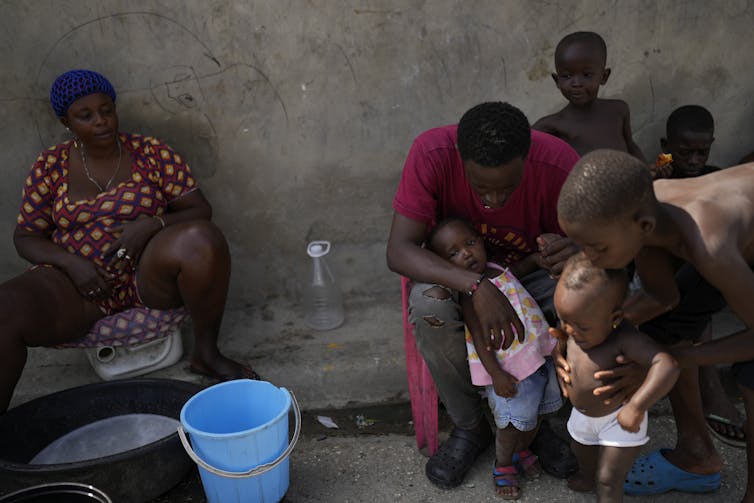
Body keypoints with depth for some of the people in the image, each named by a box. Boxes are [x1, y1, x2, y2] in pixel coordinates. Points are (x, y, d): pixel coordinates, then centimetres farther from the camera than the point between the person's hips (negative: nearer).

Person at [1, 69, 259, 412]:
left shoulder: (152, 153, 3)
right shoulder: (51, 165, 7)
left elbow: (200, 211, 1)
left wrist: (151, 225, -19)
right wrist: (71, 262, -13)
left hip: (149, 276, -1)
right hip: (79, 281, 1)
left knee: (202, 240, -33)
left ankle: (206, 353, -14)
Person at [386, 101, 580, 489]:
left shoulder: (560, 164, -27)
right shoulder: (431, 153, -30)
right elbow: (399, 251, -31)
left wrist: (574, 255, -42)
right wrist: (477, 286, -46)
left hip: (530, 269, 1)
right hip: (455, 270, -1)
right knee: (428, 307, -34)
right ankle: (469, 426, -6)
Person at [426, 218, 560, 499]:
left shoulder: (500, 270, 5)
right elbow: (480, 339, -18)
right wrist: (495, 374, -20)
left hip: (539, 354, 7)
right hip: (509, 368, -7)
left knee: (537, 413, 20)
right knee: (514, 422, 4)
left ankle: (521, 450, 46)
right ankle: (503, 466, 30)